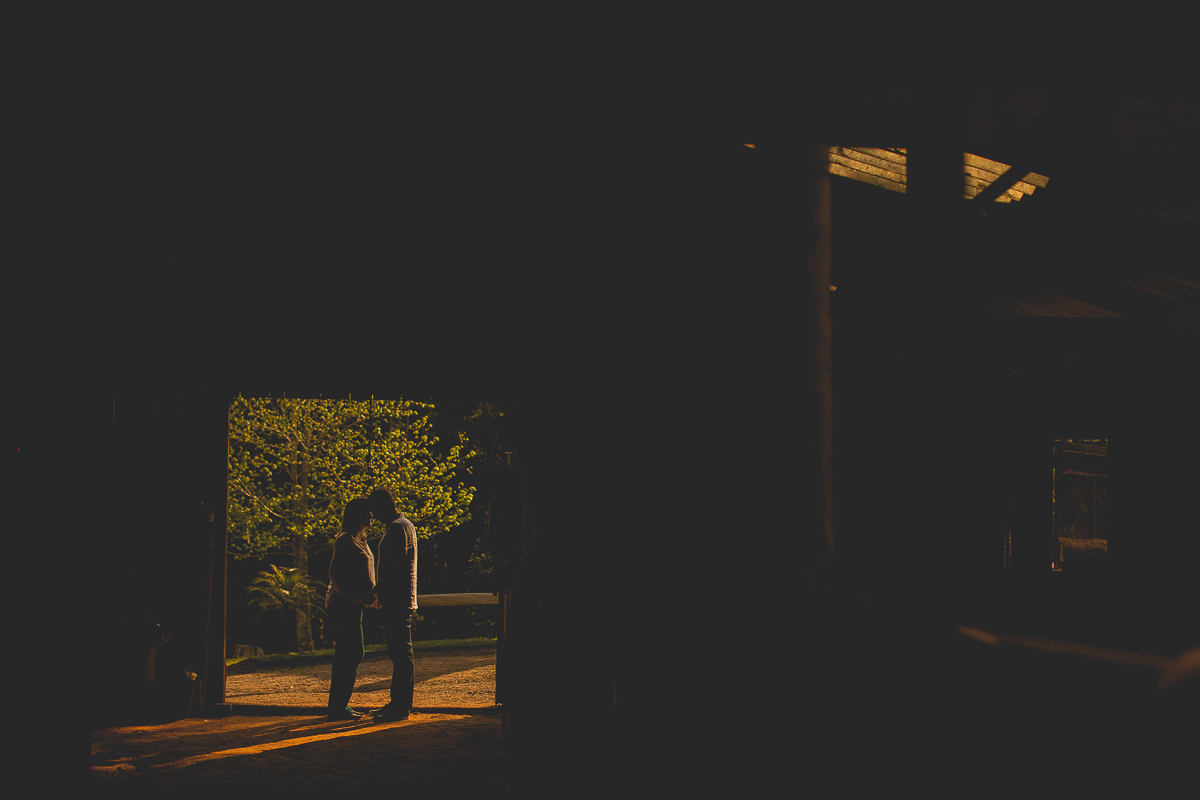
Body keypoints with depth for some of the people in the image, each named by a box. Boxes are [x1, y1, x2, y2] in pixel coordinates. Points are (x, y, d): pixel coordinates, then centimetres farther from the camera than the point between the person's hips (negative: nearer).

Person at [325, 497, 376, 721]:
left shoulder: (358, 539, 17)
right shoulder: (346, 540, -14)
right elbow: (335, 576, -20)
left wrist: (368, 596, 16)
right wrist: (360, 596, -22)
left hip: (352, 604, 11)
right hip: (344, 603, -11)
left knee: (353, 653, 12)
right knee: (349, 654, -9)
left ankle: (339, 705, 18)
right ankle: (338, 707, -6)